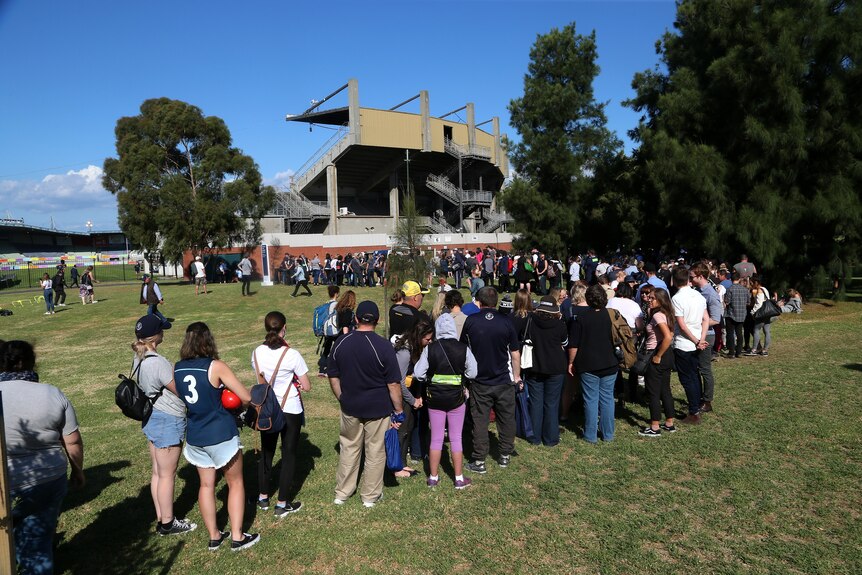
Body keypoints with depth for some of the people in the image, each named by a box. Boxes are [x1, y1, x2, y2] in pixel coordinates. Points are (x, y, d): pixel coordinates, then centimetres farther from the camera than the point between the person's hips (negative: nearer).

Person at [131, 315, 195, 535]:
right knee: (167, 475, 6)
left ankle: (161, 518, 32)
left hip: (150, 418, 9)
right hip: (168, 420, -9)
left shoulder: (139, 358, 3)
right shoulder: (158, 362, -26)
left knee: (158, 472, 19)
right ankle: (167, 523, 20)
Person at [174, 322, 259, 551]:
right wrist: (234, 402, 7)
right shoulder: (216, 367, -17)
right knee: (235, 483, 11)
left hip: (194, 436, 5)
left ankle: (214, 537, 28)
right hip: (222, 434, -5)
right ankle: (237, 537, 15)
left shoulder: (176, 369, -1)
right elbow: (246, 397, -15)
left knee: (206, 485, 18)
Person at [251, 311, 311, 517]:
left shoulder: (257, 353, -7)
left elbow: (261, 380, 7)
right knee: (289, 455, 9)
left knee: (266, 452, 20)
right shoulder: (291, 355, -21)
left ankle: (263, 498, 34)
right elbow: (307, 387, -14)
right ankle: (282, 504, 16)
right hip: (290, 411, -4)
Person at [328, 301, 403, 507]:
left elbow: (333, 377, 3)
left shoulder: (341, 343, -5)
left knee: (349, 448, 19)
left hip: (350, 407, 3)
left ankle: (342, 493, 31)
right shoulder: (383, 346, -17)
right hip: (378, 408, -3)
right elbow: (393, 384, -15)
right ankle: (370, 496, 26)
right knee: (375, 452, 13)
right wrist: (398, 411, -5)